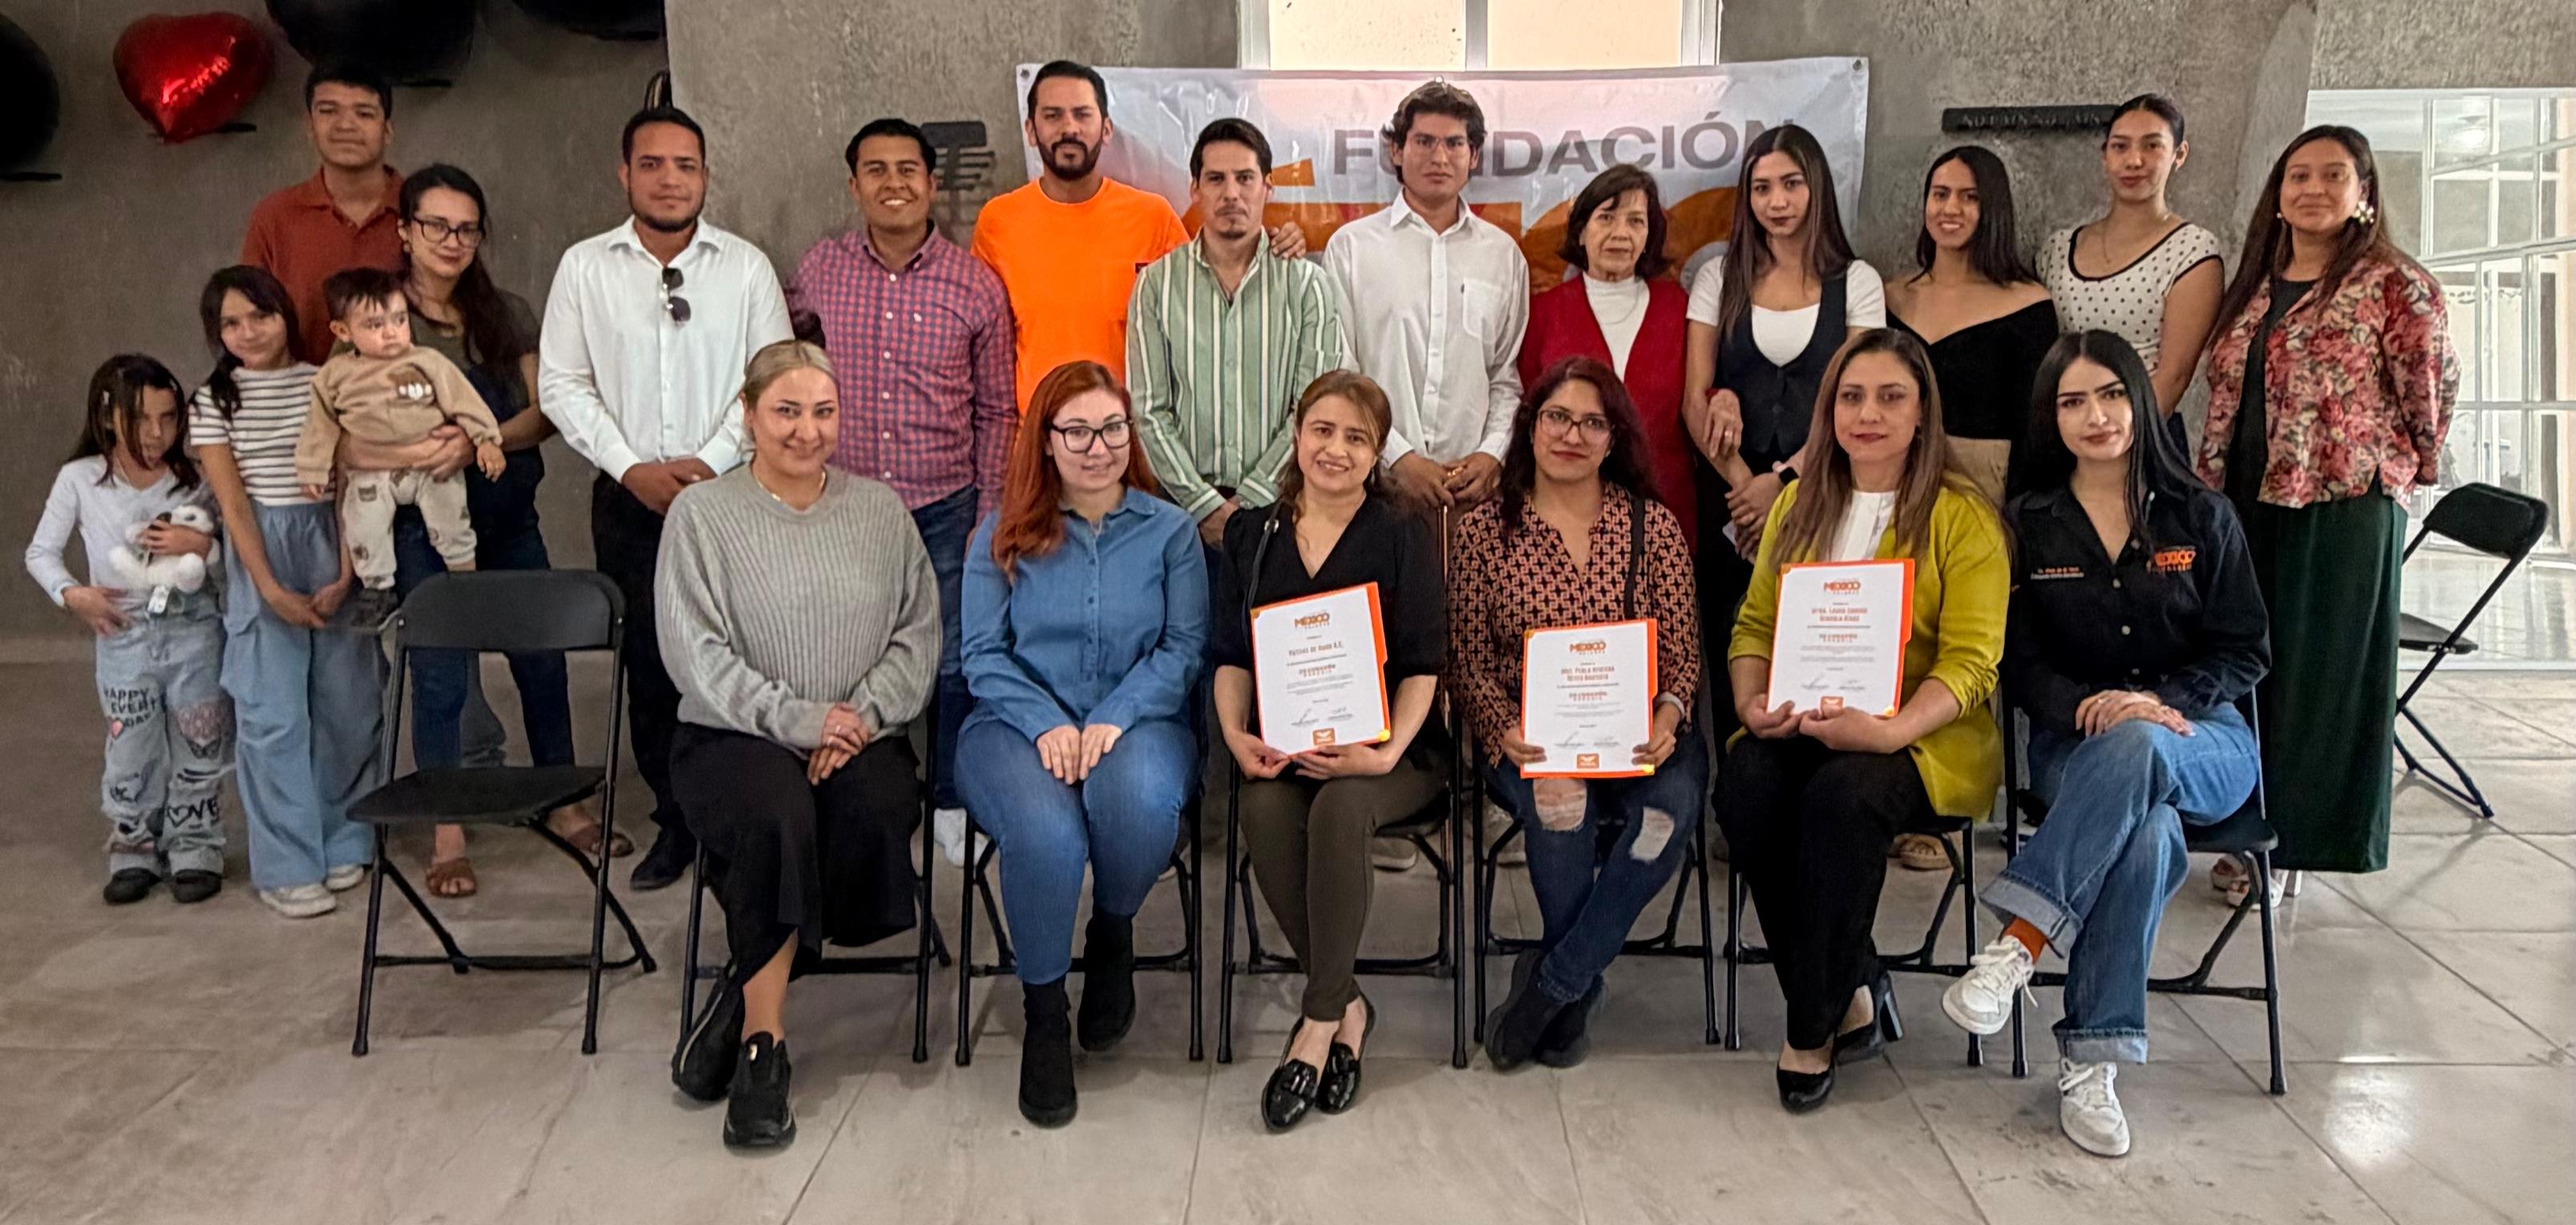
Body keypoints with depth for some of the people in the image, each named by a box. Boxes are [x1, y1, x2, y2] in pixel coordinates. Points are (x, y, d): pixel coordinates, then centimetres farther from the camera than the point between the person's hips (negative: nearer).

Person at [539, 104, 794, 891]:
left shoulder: (746, 267, 2)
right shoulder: (585, 267, 4)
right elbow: (562, 386, 4)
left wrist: (710, 461, -10)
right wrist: (632, 467, -6)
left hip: (729, 493, -1)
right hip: (628, 497, 2)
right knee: (646, 662, 6)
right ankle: (675, 822, 20)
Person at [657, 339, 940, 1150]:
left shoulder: (880, 510, 14)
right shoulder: (702, 513, 4)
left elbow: (918, 633, 7)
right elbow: (695, 651, -6)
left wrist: (861, 717, -10)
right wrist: (795, 720, -15)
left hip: (861, 737, 3)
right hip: (734, 734, -2)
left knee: (875, 810, -31)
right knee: (776, 813, -35)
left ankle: (746, 1001, -14)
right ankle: (763, 1044, -23)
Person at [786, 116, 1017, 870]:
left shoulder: (976, 287, -2)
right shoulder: (819, 271, 1)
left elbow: (996, 411, 4)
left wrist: (989, 516, 1)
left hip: (943, 509, -1)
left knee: (951, 661, 6)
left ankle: (951, 801, 25)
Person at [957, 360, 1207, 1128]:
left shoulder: (1170, 531, 10)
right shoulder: (1002, 534, 10)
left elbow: (1183, 648, 0)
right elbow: (982, 654, 3)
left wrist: (1113, 720, -16)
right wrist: (1048, 725, -14)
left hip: (1138, 720, 0)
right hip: (1021, 722, 0)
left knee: (1139, 800, -36)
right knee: (1046, 831, -34)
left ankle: (1113, 938, -1)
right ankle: (1043, 1011, -9)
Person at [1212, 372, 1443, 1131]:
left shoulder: (1404, 533, 4)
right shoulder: (1253, 534, 14)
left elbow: (1422, 667, -2)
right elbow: (1232, 655, 11)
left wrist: (1385, 754, -19)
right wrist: (1237, 737, -9)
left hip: (1383, 747, -2)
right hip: (1283, 744, 2)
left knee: (1339, 808, -36)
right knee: (1264, 812, -32)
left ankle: (1318, 1020, -23)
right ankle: (1347, 1005, -15)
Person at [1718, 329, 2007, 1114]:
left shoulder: (1963, 517, 0)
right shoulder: (1798, 506, 16)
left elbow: (1969, 664, -8)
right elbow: (1755, 623, 14)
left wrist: (1888, 729, -25)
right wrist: (1751, 702, -7)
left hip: (1925, 737, -4)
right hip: (1801, 727, 4)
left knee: (1842, 793, -35)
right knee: (1746, 784, -29)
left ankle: (1815, 1027, -19)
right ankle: (1854, 993, -13)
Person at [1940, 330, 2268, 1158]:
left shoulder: (2201, 517, 9)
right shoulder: (2029, 524, 9)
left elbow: (2244, 651, 5)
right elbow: (2020, 664, 4)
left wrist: (2162, 701, -15)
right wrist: (2086, 706, -18)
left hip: (2201, 742, 0)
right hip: (2076, 743, 0)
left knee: (2135, 749, -40)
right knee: (2146, 832, -37)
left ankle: (2019, 940, -44)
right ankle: (2091, 1060, -37)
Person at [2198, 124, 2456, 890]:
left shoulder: (2394, 284, -7)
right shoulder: (2255, 286, 12)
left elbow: (2432, 386, -3)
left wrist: (2407, 465, 8)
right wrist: (2210, 491, 13)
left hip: (2340, 506, -6)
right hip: (2245, 504, 6)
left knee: (2317, 673, 1)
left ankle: (2296, 838, 11)